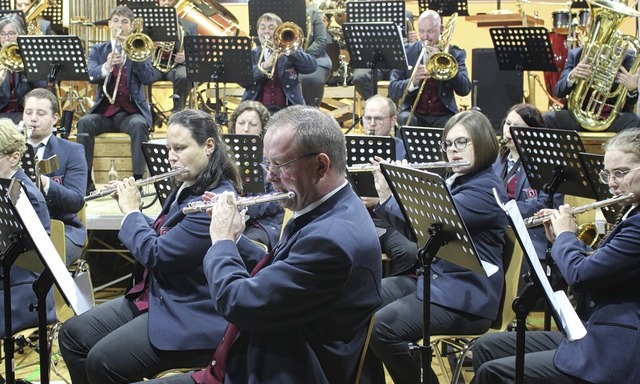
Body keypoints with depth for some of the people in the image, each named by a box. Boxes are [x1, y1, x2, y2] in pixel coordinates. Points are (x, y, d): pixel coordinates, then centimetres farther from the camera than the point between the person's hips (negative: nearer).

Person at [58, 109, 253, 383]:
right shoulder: (186, 189, 10)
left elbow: (156, 254, -23)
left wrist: (131, 211, -8)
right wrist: (130, 205, 10)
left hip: (191, 318, -10)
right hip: (155, 298, 10)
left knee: (103, 361, -23)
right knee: (72, 334, 5)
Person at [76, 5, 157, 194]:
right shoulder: (98, 50, 13)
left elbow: (149, 78, -5)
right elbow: (91, 76, -7)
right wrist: (106, 67, -29)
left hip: (132, 111, -1)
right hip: (105, 111, 1)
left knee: (139, 125, -34)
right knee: (84, 123, -29)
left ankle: (137, 179, -31)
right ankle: (85, 179, -25)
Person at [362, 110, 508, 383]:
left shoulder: (486, 188, -12)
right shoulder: (453, 182, 17)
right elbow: (413, 227, 16)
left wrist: (389, 195, -8)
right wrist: (385, 194, 2)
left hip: (466, 297, -9)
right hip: (431, 279, 9)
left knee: (382, 327, -26)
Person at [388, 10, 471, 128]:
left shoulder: (455, 53, 4)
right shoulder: (406, 52, 4)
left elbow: (465, 90, -7)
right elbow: (392, 90, -2)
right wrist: (413, 82, -22)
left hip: (443, 115, 0)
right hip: (413, 112, 0)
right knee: (406, 120, -32)